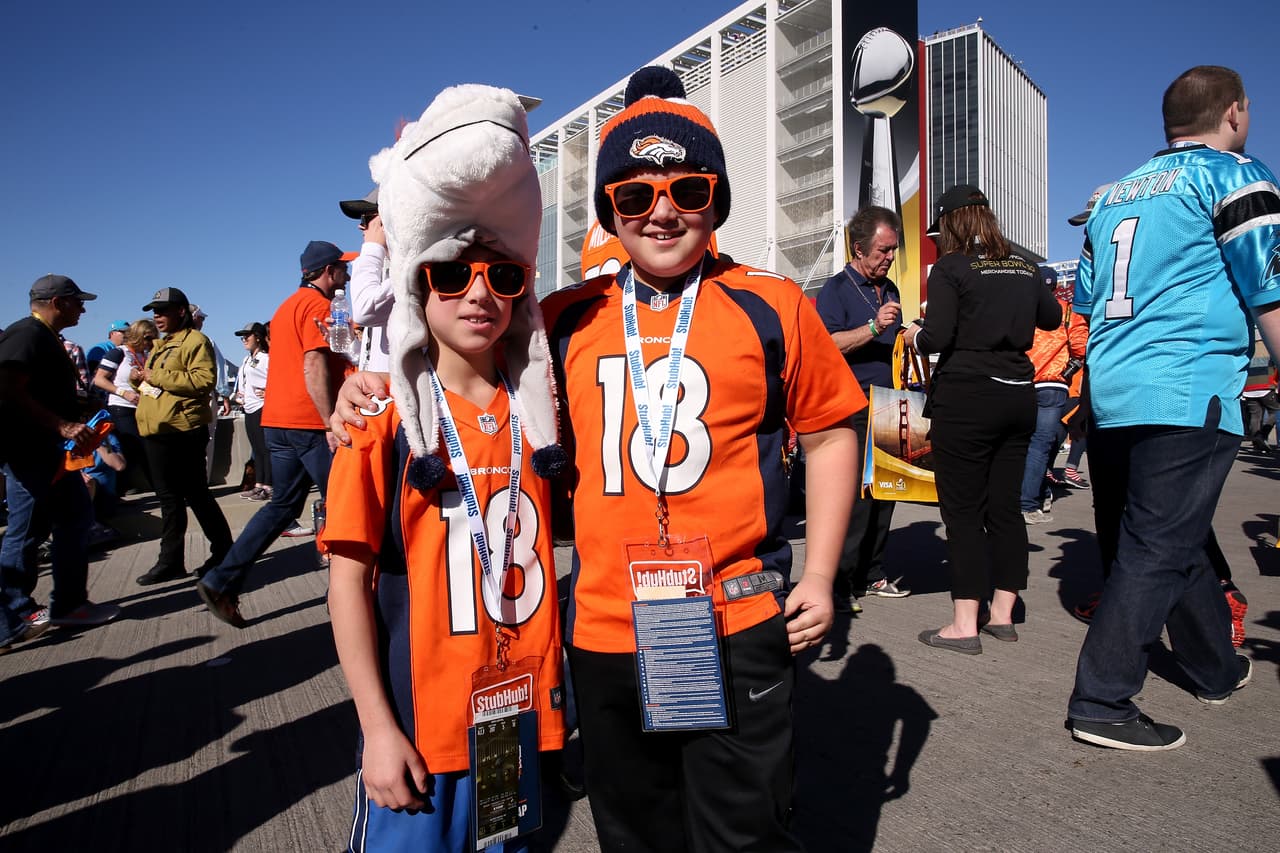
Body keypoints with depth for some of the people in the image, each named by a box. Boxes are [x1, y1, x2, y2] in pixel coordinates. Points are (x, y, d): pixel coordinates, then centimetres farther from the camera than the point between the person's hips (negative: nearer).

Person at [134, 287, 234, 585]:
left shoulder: (195, 340, -7)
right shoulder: (160, 346, 22)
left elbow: (204, 380, -21)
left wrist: (157, 376, -18)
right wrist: (142, 378, 10)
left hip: (182, 431, -9)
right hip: (156, 431, 9)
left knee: (195, 494, -3)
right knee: (168, 498, 11)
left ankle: (223, 552, 10)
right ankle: (171, 561, 17)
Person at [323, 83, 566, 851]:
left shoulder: (539, 407, 0)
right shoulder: (384, 415, -9)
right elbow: (350, 582, -8)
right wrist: (378, 727, -10)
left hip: (525, 711, 3)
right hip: (419, 724, -3)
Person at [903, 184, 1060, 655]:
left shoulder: (950, 268, -8)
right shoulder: (1023, 267, 11)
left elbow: (936, 338, -16)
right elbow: (1052, 317, 25)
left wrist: (914, 335, 4)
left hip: (966, 396, -6)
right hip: (1018, 395, 6)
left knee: (962, 510, 0)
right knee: (1005, 505, 12)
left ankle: (965, 625, 4)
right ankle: (1002, 615, 21)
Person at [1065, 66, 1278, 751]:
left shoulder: (1116, 193, 20)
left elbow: (1085, 300, 23)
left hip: (1110, 397, 7)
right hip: (1189, 392, -7)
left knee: (1176, 537, 20)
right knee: (1158, 550, -4)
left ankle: (1219, 669, 37)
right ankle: (1101, 704, -2)